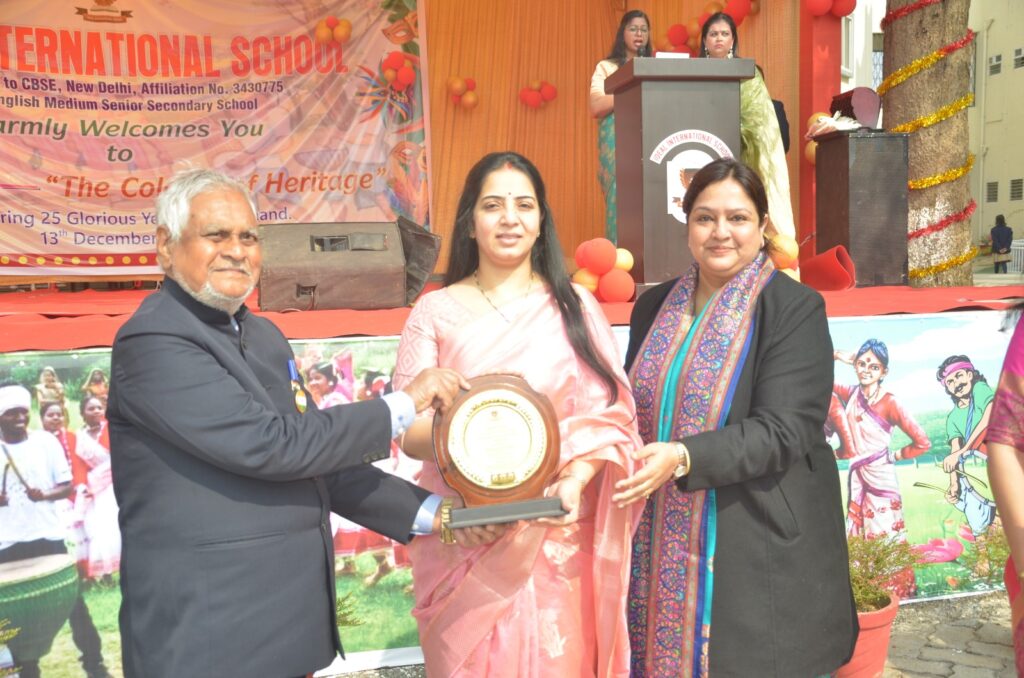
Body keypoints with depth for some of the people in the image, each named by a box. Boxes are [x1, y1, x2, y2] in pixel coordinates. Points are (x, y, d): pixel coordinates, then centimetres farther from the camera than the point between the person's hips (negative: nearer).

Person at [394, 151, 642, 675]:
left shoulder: (575, 306, 3)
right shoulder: (435, 311, 1)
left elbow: (609, 413, -1)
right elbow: (408, 430, -3)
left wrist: (575, 481, -18)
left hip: (557, 534, 1)